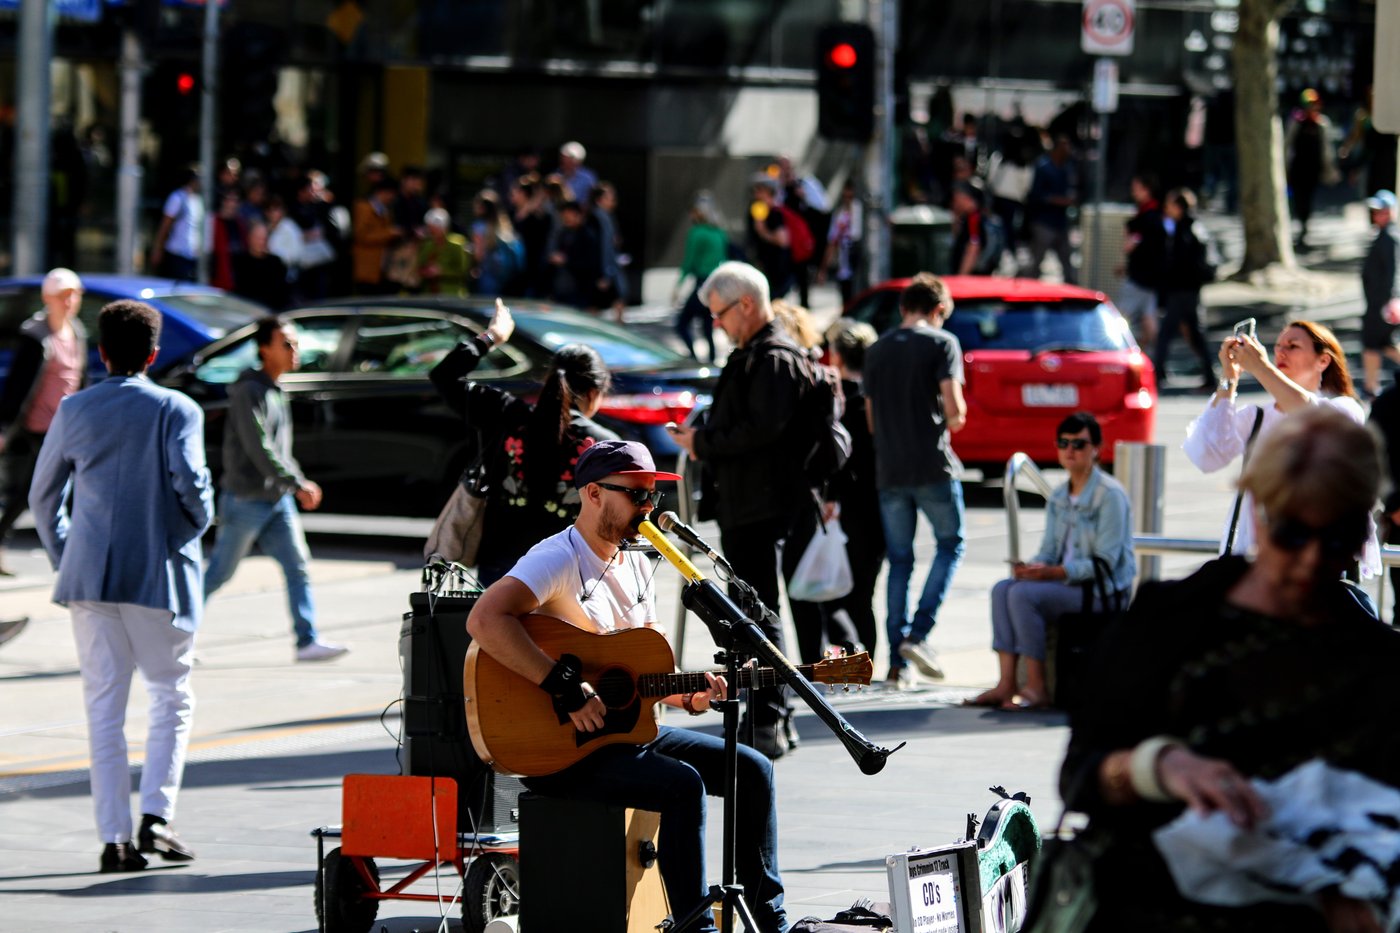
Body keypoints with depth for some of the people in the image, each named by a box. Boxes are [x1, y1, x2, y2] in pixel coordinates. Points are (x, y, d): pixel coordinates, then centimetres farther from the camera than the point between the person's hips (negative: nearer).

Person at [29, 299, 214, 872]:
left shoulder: (74, 411, 6)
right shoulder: (176, 410, -4)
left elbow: (44, 496, 10)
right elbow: (190, 479, -16)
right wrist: (194, 528, 3)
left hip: (89, 576, 3)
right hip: (160, 576, -3)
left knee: (104, 707, 5)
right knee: (172, 697, 10)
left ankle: (114, 838, 2)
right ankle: (156, 815, -4)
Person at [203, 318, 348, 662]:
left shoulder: (276, 392, 13)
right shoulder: (250, 391, -16)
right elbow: (258, 447, -22)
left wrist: (299, 482, 12)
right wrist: (297, 484, -21)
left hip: (277, 500, 8)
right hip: (245, 500, -8)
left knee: (298, 566, -2)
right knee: (219, 572, 2)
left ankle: (307, 641, -4)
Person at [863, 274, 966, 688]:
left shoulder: (877, 351, 13)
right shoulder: (942, 343, -3)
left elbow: (871, 417, 15)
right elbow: (954, 408, -11)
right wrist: (955, 420, 10)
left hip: (889, 469, 4)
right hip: (932, 466, -4)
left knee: (899, 561, 9)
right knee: (950, 545, 9)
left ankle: (897, 661, 4)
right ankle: (917, 635, -7)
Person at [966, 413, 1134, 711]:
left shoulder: (1110, 495, -11)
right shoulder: (1058, 498, 15)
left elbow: (1106, 562, -17)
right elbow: (1048, 551, 13)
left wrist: (1052, 573, -24)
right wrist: (1031, 566, -12)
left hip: (1103, 589, -8)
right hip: (1065, 583, 8)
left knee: (1023, 595, -26)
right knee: (1002, 589, -14)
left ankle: (1037, 689, -23)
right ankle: (1006, 683, -20)